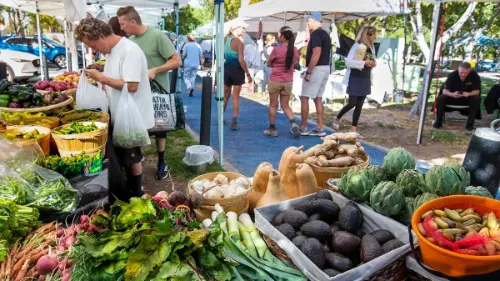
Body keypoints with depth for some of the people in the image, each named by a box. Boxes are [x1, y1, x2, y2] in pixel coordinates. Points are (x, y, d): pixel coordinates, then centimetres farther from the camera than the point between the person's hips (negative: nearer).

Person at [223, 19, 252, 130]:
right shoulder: (239, 41, -13)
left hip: (226, 69, 6)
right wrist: (248, 74, -13)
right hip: (237, 70, -6)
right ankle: (234, 122, 1)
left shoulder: (226, 38, 7)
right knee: (235, 97, 2)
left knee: (225, 96, 17)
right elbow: (241, 60, -19)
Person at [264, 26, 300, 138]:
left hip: (275, 81, -4)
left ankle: (272, 129, 15)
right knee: (285, 105, 14)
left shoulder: (277, 49, -14)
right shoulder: (295, 51, 1)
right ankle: (293, 123, -9)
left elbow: (268, 64, -1)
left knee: (273, 105, 10)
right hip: (288, 82, 4)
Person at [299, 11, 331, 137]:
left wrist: (308, 72, -24)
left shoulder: (316, 34, -14)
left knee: (304, 98, -2)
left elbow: (316, 54, -24)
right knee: (317, 98, 13)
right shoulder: (325, 34, 17)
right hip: (325, 68, 10)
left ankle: (303, 128, 3)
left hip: (316, 69, -10)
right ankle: (320, 128, 13)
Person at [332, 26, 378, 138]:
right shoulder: (357, 46, -11)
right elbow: (348, 62, -17)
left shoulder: (371, 47, 11)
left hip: (365, 79, 7)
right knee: (352, 103, -8)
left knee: (359, 105, 5)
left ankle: (354, 129, 10)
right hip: (355, 78, -7)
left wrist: (373, 64, 0)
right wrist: (363, 63, -24)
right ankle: (337, 119, 18)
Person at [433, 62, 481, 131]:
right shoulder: (452, 75, -19)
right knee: (440, 98, -27)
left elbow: (477, 91, -18)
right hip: (453, 96, 0)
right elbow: (445, 90, -22)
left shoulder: (475, 76, -18)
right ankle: (438, 122, -13)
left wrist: (468, 94, -42)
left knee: (476, 99, -31)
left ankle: (470, 124, -20)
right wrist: (452, 94, -46)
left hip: (467, 98, 0)